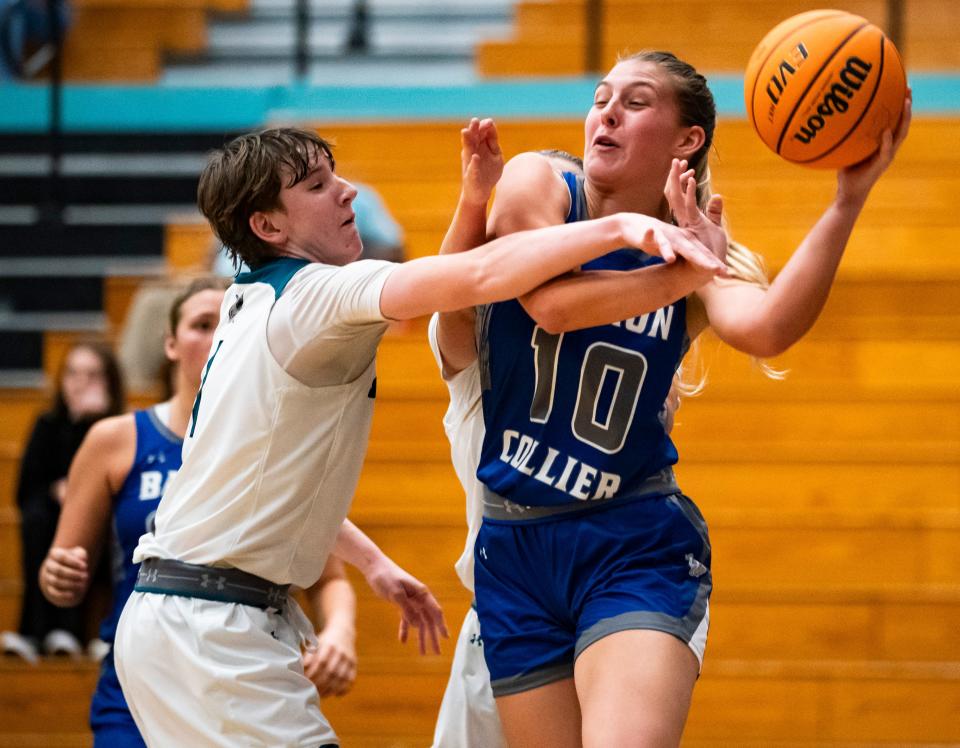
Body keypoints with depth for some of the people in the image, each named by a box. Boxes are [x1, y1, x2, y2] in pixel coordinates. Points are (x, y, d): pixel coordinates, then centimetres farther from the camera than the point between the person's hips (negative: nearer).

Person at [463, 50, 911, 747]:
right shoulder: (535, 185, -1)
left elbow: (765, 329, -25)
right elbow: (550, 303, -20)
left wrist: (848, 201, -33)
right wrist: (681, 274, -26)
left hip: (637, 548, -1)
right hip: (514, 550, 2)